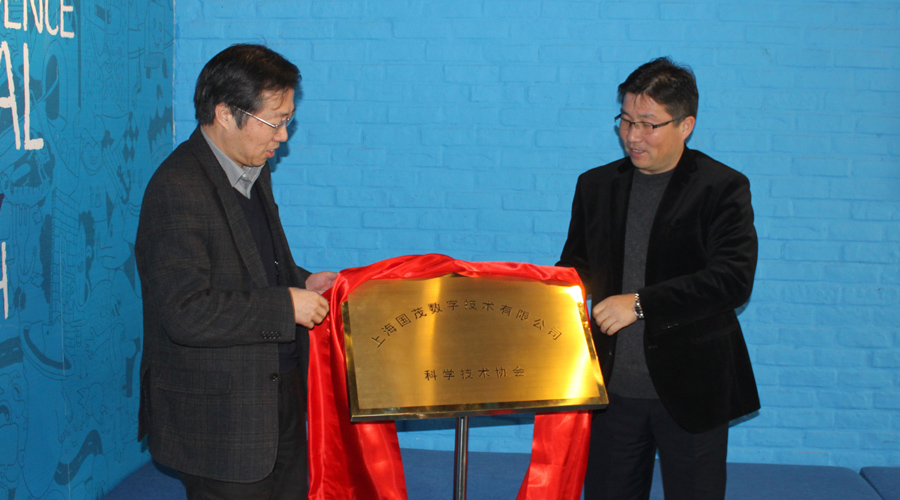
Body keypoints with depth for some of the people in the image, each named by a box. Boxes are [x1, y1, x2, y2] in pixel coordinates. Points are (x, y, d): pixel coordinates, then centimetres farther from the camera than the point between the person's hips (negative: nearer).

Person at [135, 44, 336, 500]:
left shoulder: (253, 170, 10)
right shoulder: (178, 188, -21)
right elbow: (187, 313, -27)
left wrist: (302, 283, 4)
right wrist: (286, 306, -21)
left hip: (280, 393, 9)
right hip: (218, 416, -9)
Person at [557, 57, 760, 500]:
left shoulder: (723, 188, -6)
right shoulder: (596, 185, 9)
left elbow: (734, 278, -17)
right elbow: (576, 264, 17)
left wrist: (640, 303, -23)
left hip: (690, 393, -4)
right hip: (612, 387, 4)